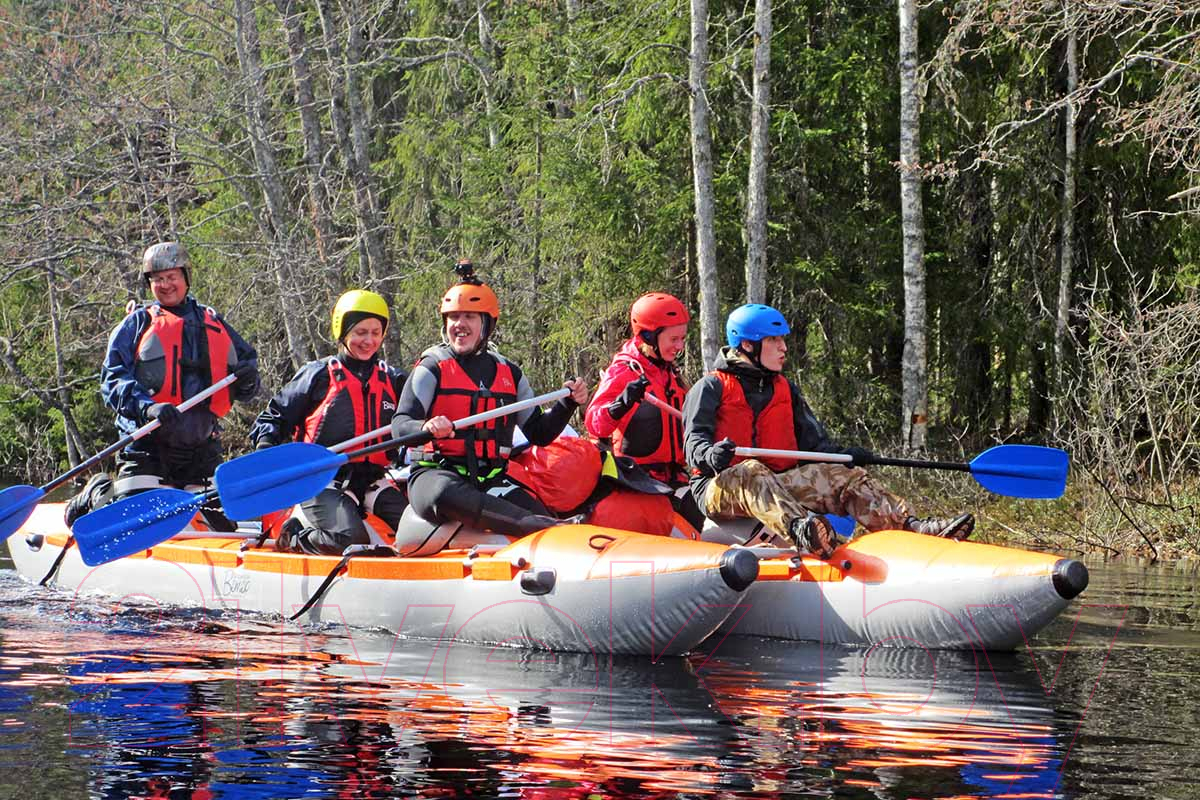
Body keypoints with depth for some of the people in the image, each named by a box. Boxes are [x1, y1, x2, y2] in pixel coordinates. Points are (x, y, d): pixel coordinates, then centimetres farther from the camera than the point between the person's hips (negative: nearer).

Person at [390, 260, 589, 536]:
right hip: (437, 474, -6)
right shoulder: (432, 368, 4)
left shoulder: (509, 374, 18)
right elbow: (400, 425, -9)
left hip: (492, 480, 6)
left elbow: (539, 433, 23)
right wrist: (426, 428, -31)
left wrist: (568, 404, 6)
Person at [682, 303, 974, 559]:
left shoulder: (785, 390, 22)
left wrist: (841, 454, -8)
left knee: (842, 475, -14)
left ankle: (912, 526, -34)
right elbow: (694, 440, -9)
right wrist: (710, 455, -34)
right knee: (751, 472, -39)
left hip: (777, 487, 6)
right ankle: (798, 531, -69)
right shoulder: (712, 387, 4)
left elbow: (812, 442, 13)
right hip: (720, 487, -6)